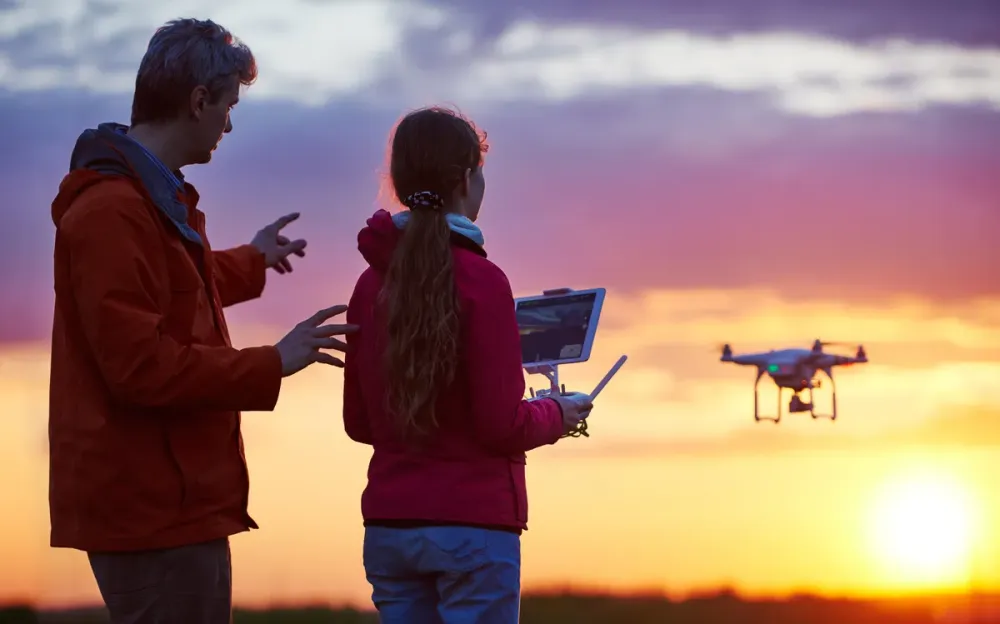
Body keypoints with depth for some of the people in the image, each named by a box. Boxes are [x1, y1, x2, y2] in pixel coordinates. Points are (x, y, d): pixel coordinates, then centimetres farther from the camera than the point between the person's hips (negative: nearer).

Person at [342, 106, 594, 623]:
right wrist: (556, 415, 6)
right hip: (474, 522, -5)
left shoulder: (372, 284, 5)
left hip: (388, 526, 6)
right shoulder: (480, 280, -12)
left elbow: (358, 421, 12)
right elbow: (503, 425, -13)